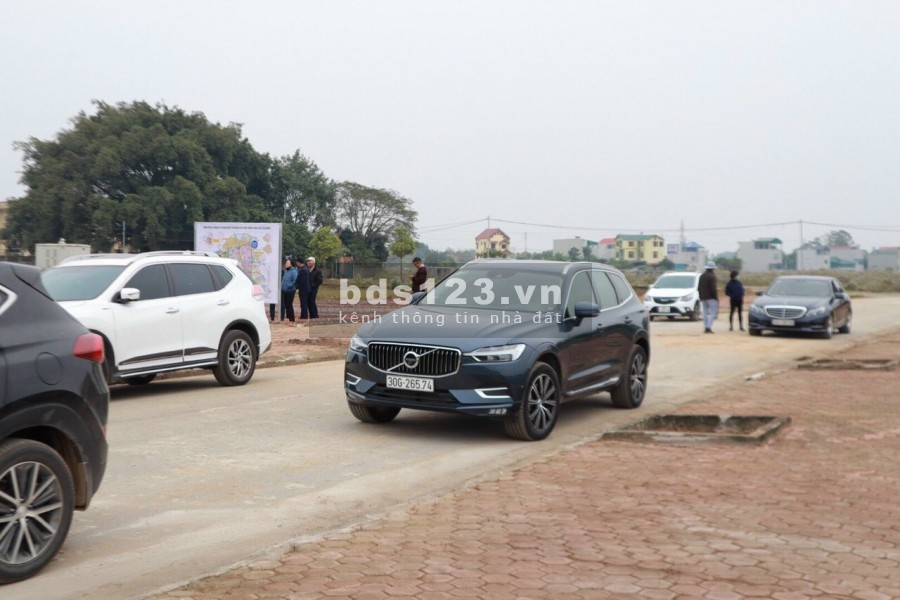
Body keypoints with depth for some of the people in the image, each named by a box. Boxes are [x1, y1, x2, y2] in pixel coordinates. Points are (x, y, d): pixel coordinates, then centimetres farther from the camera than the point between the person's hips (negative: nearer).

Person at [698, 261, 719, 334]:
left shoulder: (702, 276, 12)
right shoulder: (712, 276, -12)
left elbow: (699, 288, 14)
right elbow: (713, 288, -18)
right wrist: (716, 298, -14)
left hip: (703, 298, 7)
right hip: (711, 297, -7)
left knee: (705, 313, 10)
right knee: (714, 312, -4)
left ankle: (705, 328, 8)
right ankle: (709, 327, -16)